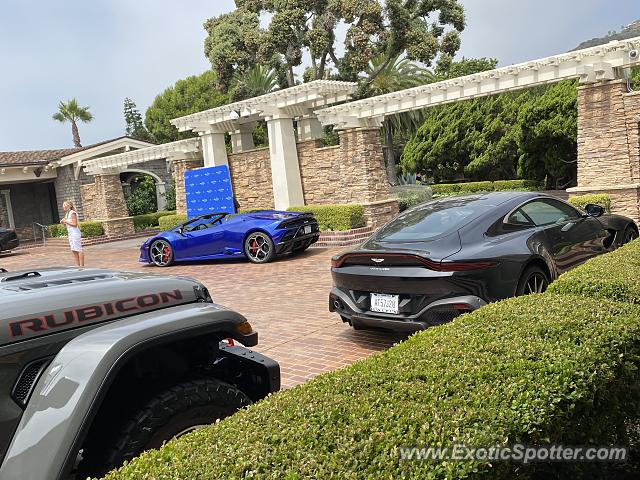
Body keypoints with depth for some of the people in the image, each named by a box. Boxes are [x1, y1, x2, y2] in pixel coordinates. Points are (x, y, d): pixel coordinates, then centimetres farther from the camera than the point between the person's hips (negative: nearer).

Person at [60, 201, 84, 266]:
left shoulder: (73, 213, -12)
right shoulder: (67, 214, 14)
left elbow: (74, 224, -17)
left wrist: (66, 222, -14)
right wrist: (63, 222, 2)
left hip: (75, 233, -9)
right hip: (70, 233, 9)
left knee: (78, 249, -6)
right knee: (73, 250, 9)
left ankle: (82, 265, -4)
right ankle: (77, 265, 13)